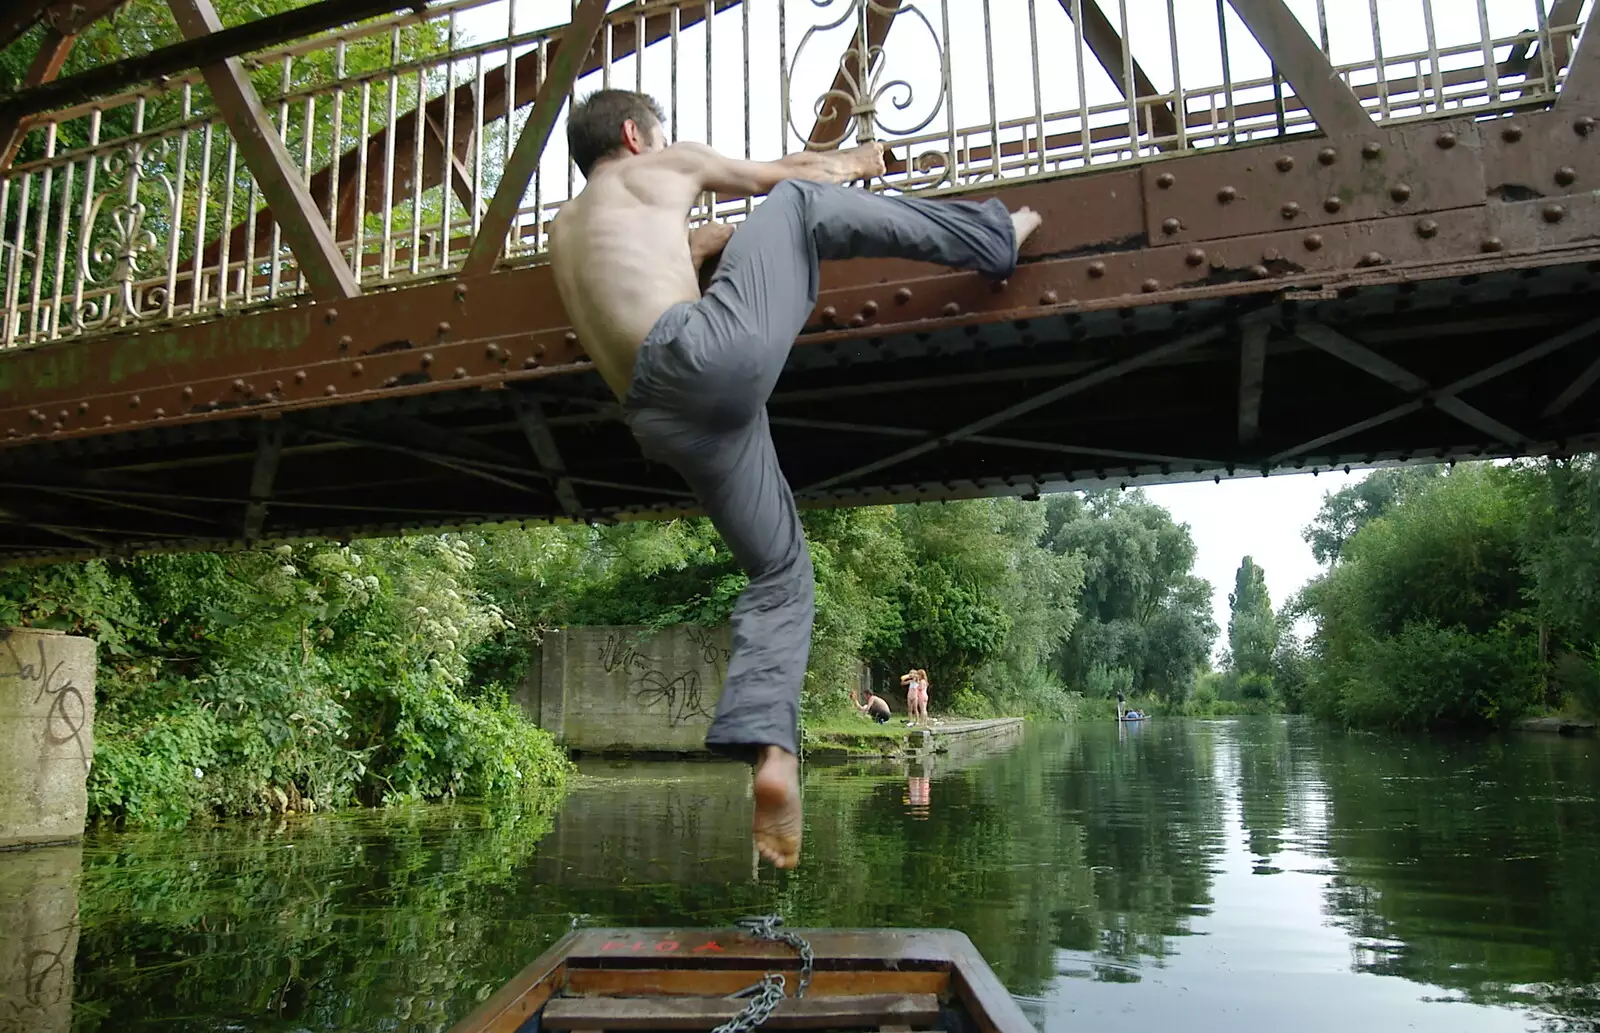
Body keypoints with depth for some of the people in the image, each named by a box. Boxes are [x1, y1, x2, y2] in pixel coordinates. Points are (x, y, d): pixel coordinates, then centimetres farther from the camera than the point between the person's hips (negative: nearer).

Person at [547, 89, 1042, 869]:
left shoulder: (563, 234, 35)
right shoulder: (662, 167, 20)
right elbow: (781, 174, 35)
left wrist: (721, 232, 62)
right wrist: (852, 162, 53)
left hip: (665, 419, 6)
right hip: (709, 348, -6)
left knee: (778, 575, 11)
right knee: (805, 204, 14)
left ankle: (767, 749, -6)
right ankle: (995, 239, 15)